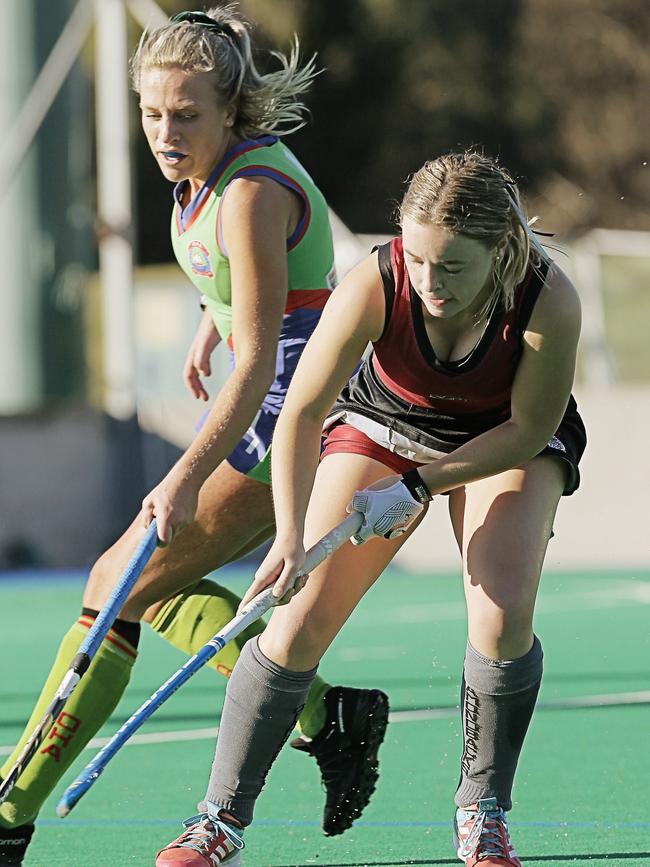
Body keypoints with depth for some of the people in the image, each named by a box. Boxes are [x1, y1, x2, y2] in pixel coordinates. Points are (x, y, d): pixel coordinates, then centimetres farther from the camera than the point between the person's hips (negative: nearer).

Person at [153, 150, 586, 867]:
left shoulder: (549, 302, -34)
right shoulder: (373, 286, -33)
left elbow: (529, 428, -20)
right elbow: (301, 412, -27)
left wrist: (417, 487, -24)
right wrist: (290, 534, -37)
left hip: (505, 442, -1)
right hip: (382, 426, 1)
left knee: (503, 615, -23)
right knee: (300, 618, -10)